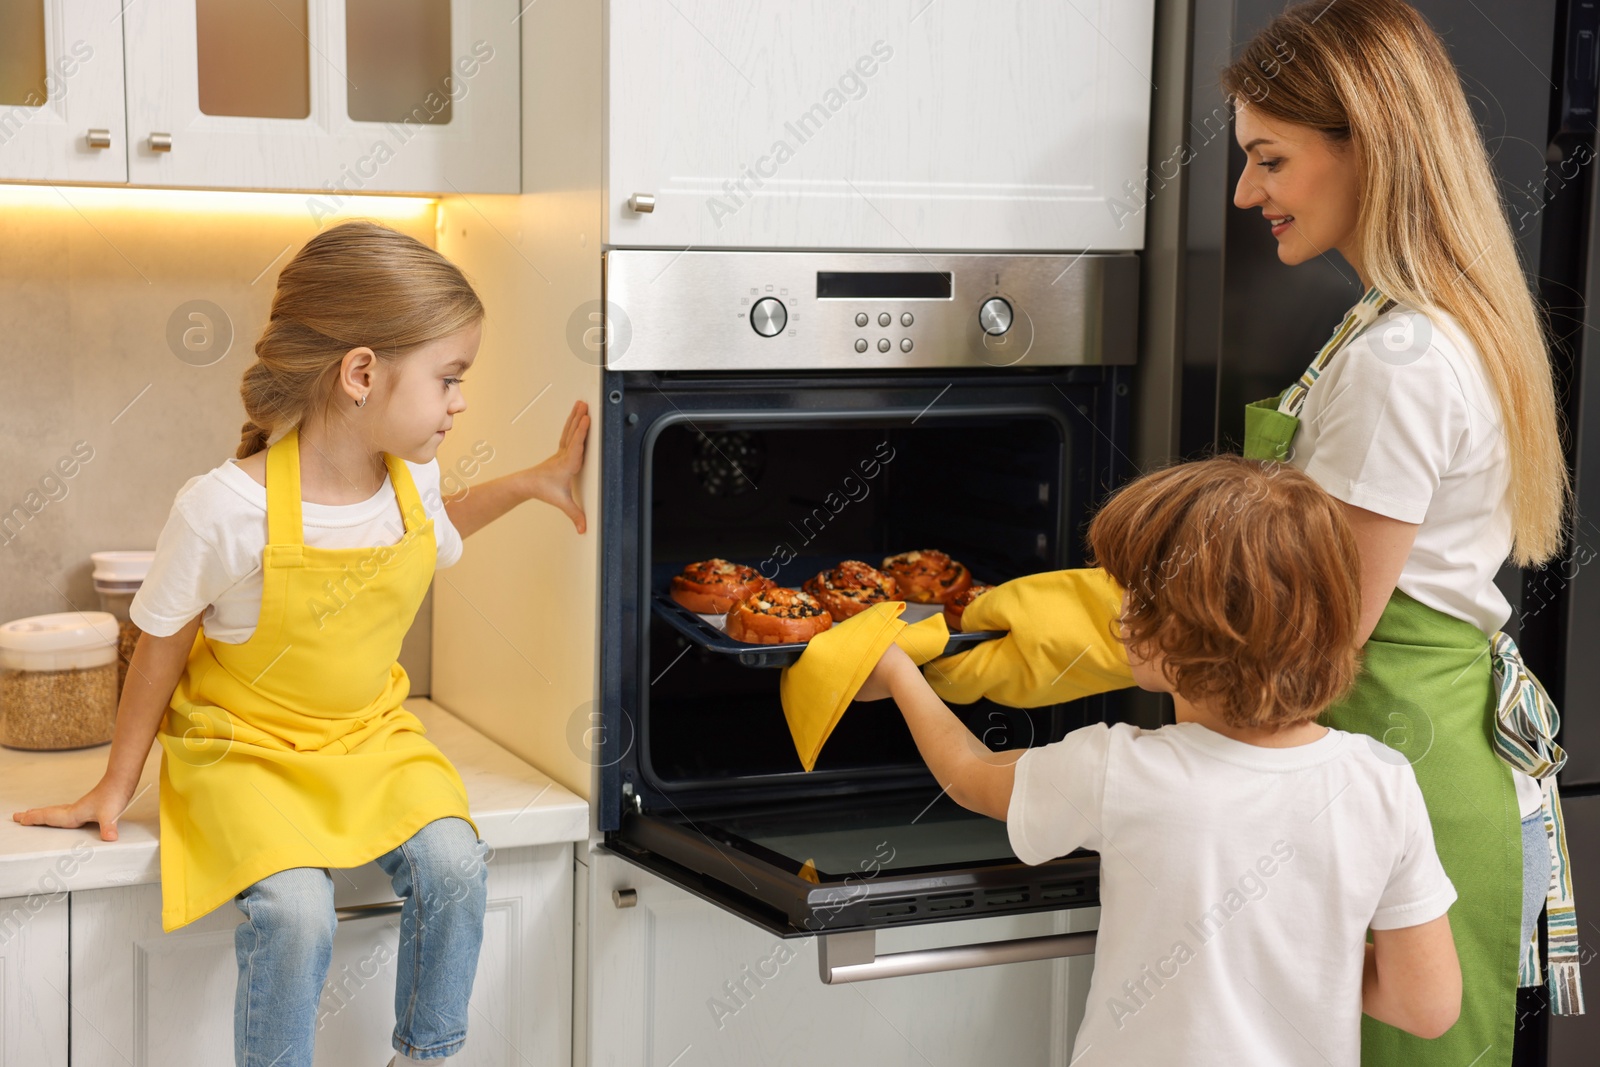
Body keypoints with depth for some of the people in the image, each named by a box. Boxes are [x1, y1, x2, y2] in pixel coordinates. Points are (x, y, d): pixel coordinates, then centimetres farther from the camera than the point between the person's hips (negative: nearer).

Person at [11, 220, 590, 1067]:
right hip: (248, 746, -5)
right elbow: (162, 649, -8)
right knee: (294, 910, -29)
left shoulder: (412, 473, -7)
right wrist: (116, 786, 2)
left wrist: (531, 482, 15)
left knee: (454, 865, -19)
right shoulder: (226, 507, -24)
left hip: (371, 733, 5)